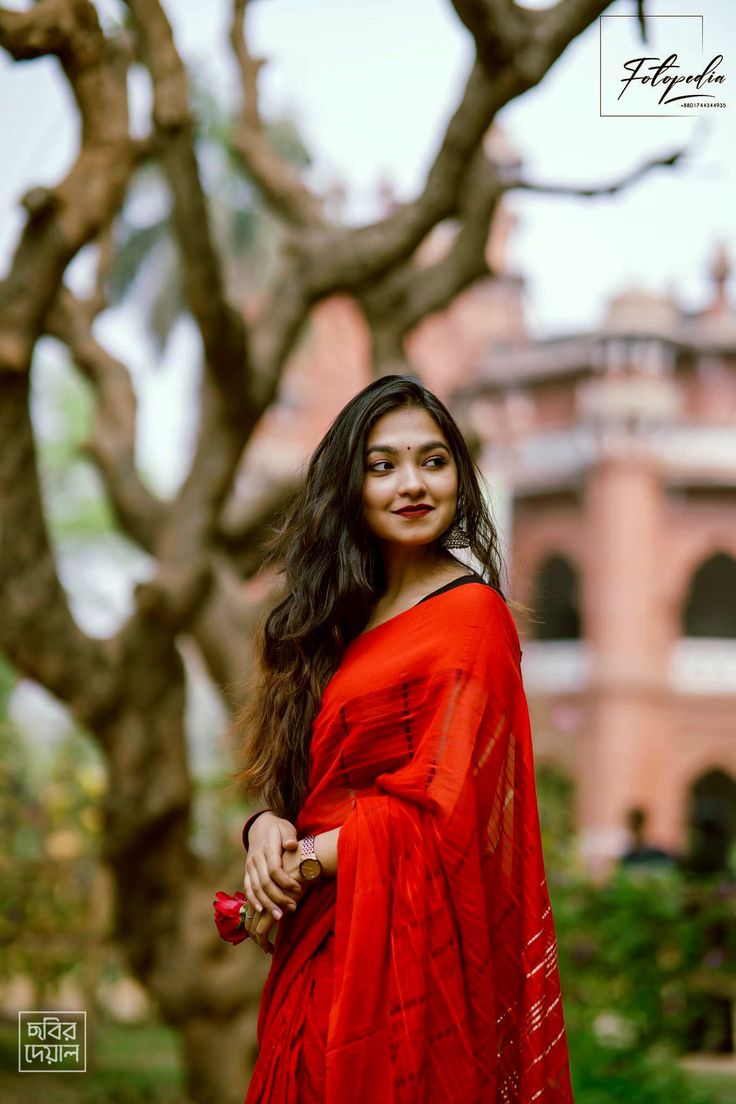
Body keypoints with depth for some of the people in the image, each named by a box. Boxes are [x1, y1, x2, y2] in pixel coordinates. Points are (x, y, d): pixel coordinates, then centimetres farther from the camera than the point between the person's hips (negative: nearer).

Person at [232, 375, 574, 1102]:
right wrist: (266, 827, -9)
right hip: (318, 947, 7)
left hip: (404, 952, -7)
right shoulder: (345, 617, 12)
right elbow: (291, 780, 12)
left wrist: (302, 862, -10)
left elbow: (442, 816, -16)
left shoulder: (471, 617, -11)